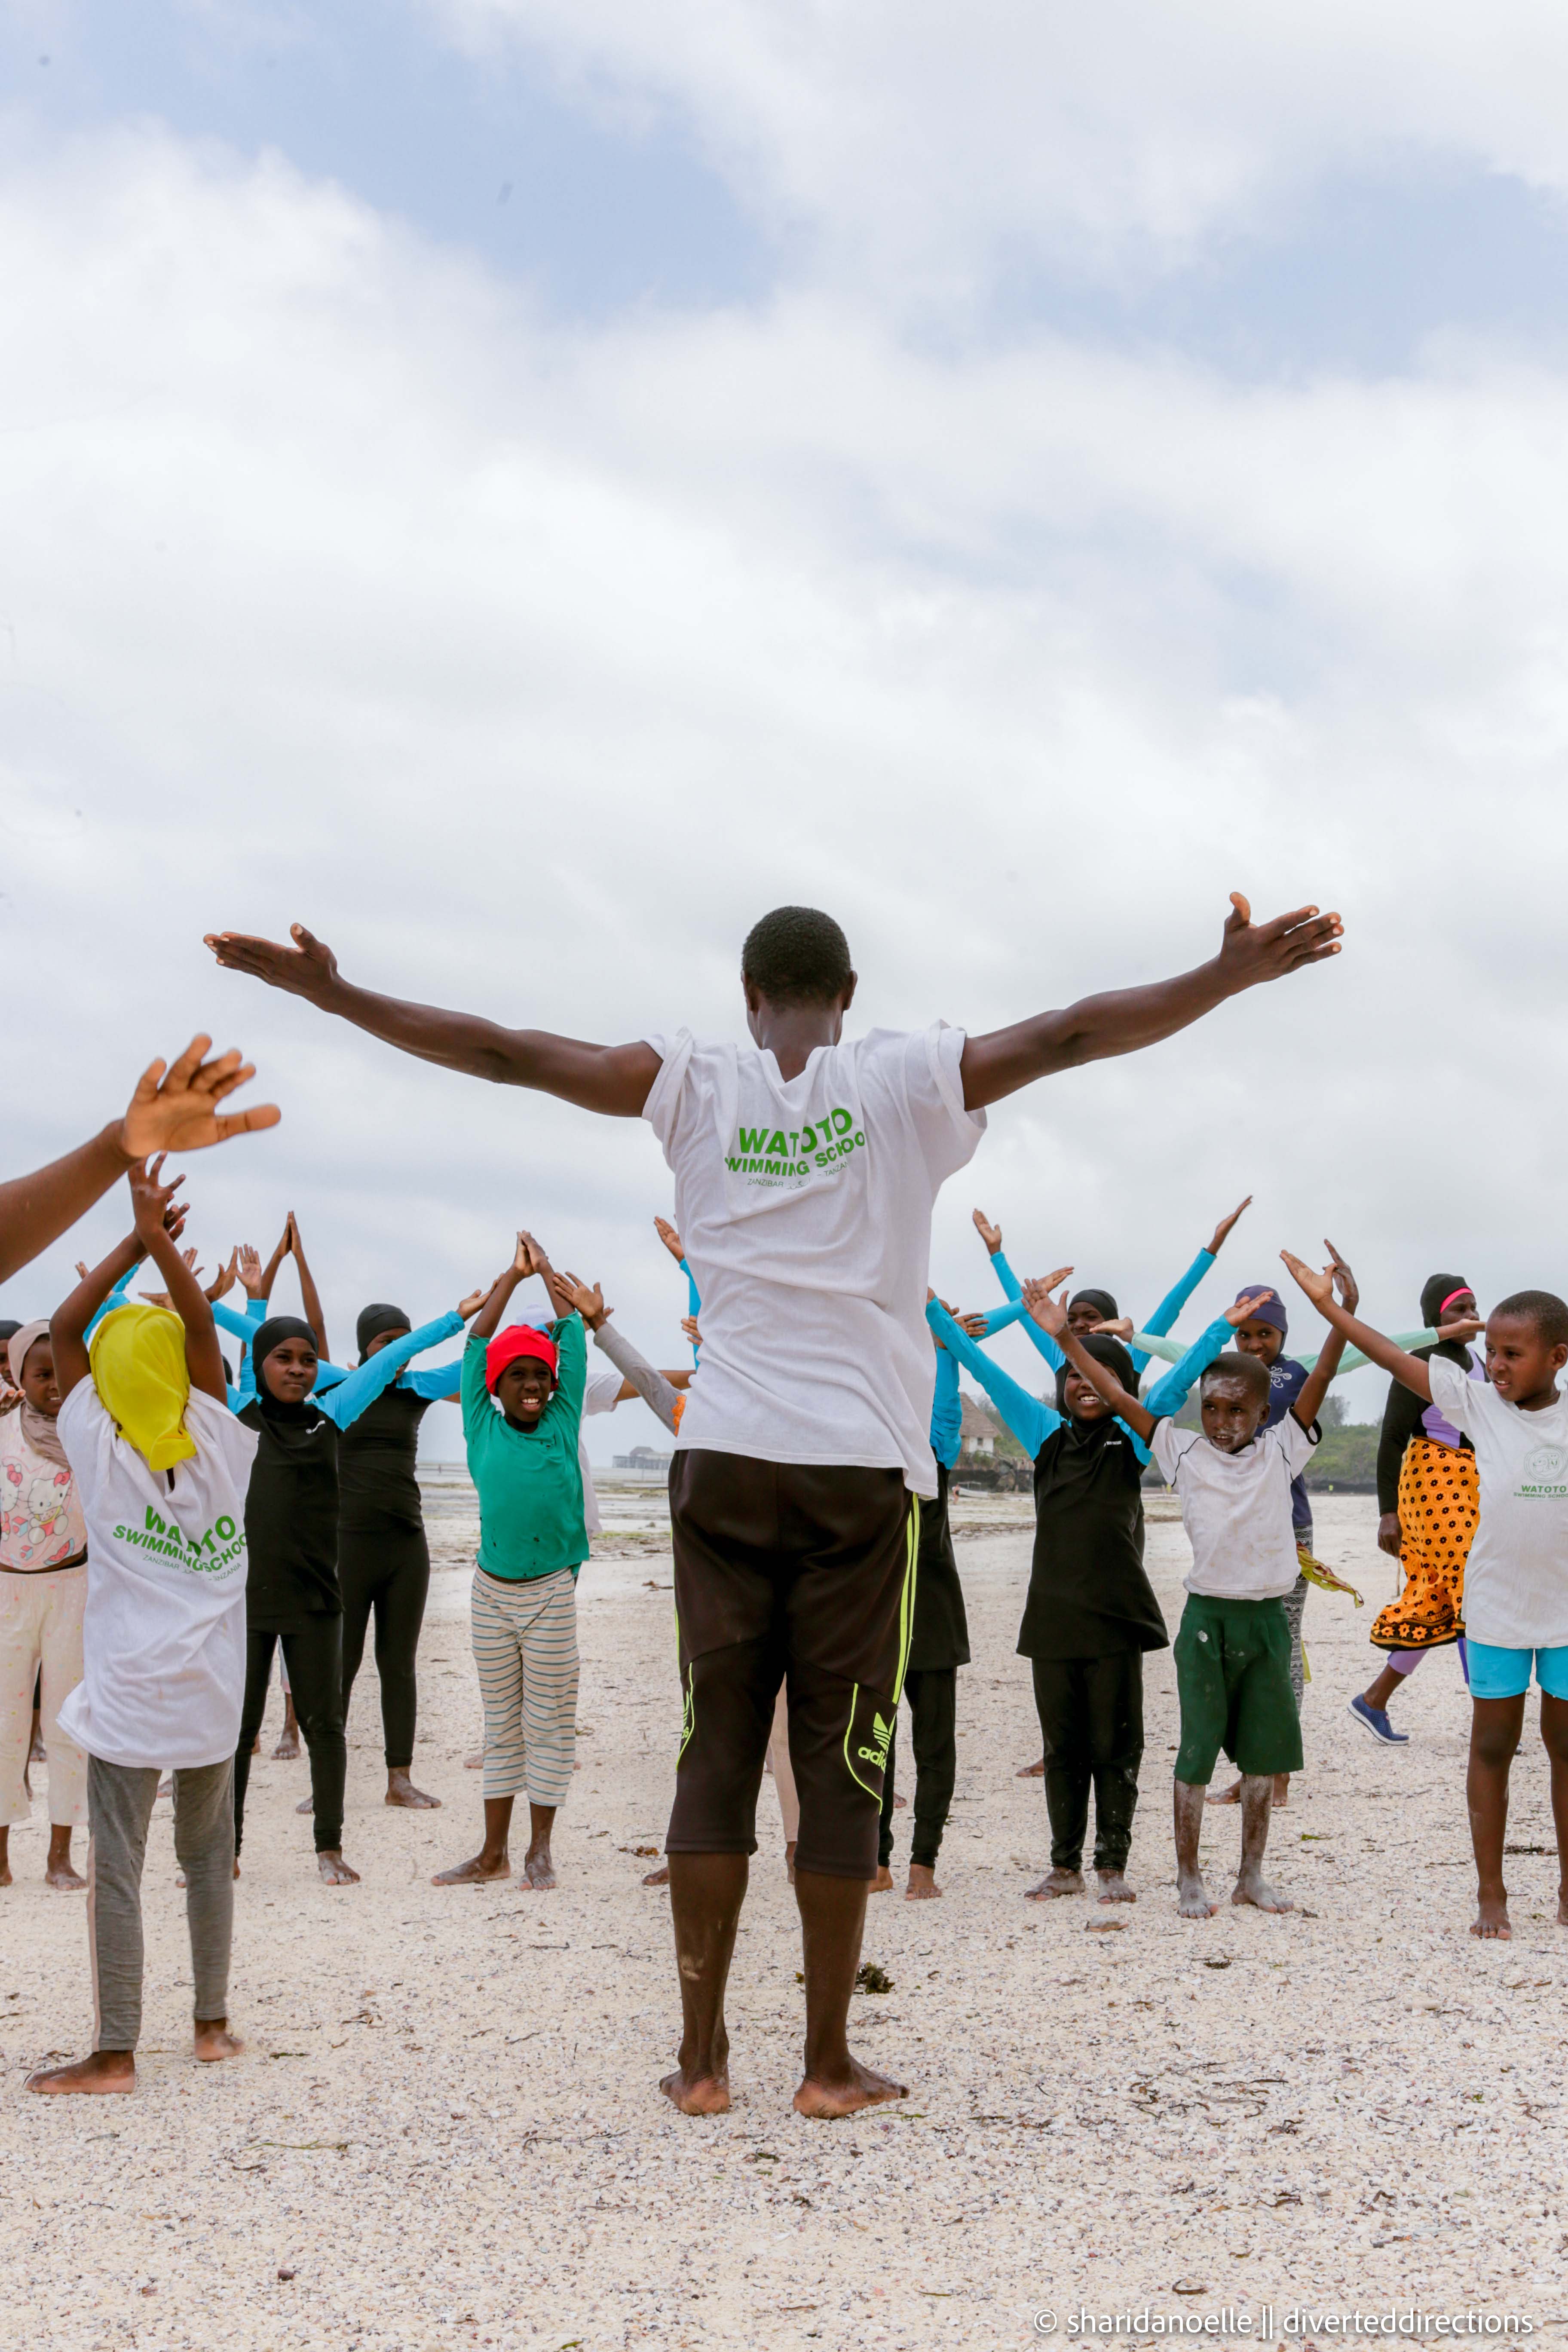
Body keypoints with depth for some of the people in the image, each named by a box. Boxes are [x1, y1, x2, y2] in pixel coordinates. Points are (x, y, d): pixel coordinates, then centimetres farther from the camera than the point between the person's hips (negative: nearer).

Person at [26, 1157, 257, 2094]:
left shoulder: (101, 1452, -6)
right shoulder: (222, 1447, -3)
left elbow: (65, 1328, 0)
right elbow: (204, 1330, 0)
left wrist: (137, 1243, -3)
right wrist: (163, 1245, -10)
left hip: (127, 1694, -3)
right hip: (211, 1696, 3)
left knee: (118, 1868, -2)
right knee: (209, 1855, 16)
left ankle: (116, 2053, -1)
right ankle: (213, 2022, 21)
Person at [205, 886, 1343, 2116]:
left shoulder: (696, 1083, 5)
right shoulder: (905, 1080, 1)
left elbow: (502, 1051, 0)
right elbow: (1069, 1036, -7)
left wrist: (329, 990, 4)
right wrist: (1234, 973, -5)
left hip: (726, 1459, 2)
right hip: (863, 1463, -1)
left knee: (717, 1753, 7)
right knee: (842, 1761, 4)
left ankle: (702, 2057, 10)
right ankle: (830, 2062, 10)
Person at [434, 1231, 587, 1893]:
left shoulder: (562, 1424, 1)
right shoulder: (483, 1428, 2)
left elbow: (573, 1341, 3)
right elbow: (477, 1344, 4)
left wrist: (546, 1271, 13)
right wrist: (511, 1276, 11)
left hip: (551, 1590, -1)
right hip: (492, 1589, 1)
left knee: (549, 1723, 4)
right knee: (501, 1724, 10)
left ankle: (539, 1848, 12)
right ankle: (493, 1851, 15)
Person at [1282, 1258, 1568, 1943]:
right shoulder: (1478, 1403, -6)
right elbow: (1395, 1359, -8)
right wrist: (1325, 1301, -10)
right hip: (1497, 1609, -1)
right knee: (1492, 1745, 6)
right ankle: (1491, 1892, 15)